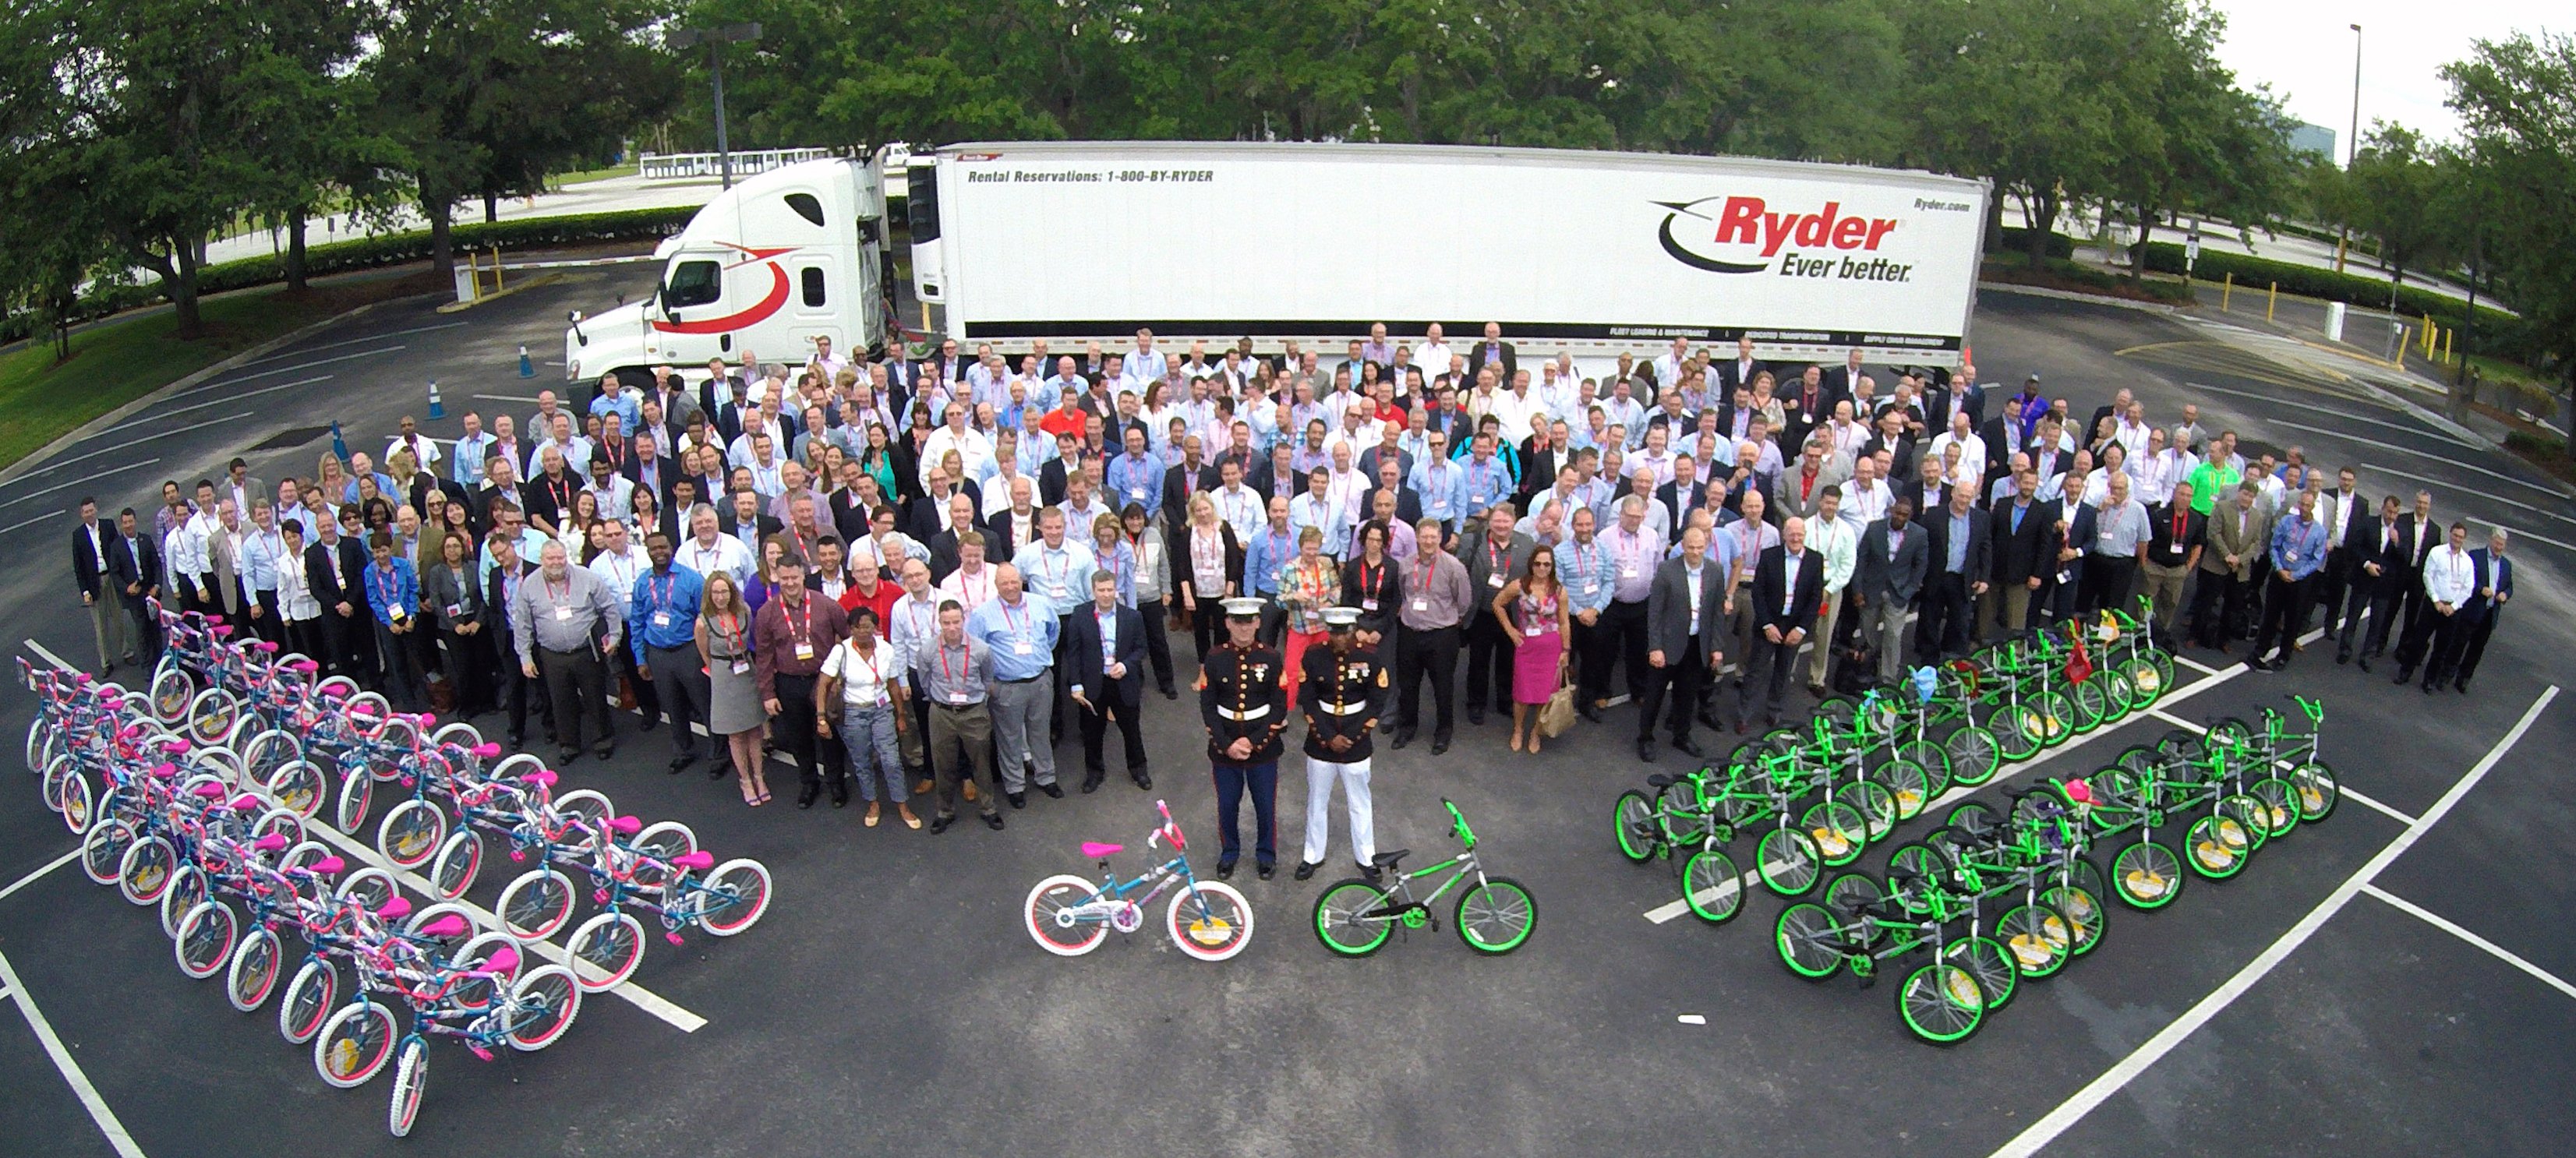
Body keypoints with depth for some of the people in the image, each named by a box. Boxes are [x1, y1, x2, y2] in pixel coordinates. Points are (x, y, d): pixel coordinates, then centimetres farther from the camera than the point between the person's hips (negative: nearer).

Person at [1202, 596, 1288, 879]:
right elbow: (1208, 707, -5)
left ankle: (1266, 854, 34)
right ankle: (1229, 852, 37)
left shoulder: (1271, 659, -8)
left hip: (1263, 747, 0)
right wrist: (1226, 745, -13)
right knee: (1227, 805, 14)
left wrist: (1254, 742, -15)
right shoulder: (1214, 660, -7)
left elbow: (1279, 707, -7)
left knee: (1266, 805, 11)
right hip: (1224, 747, 1)